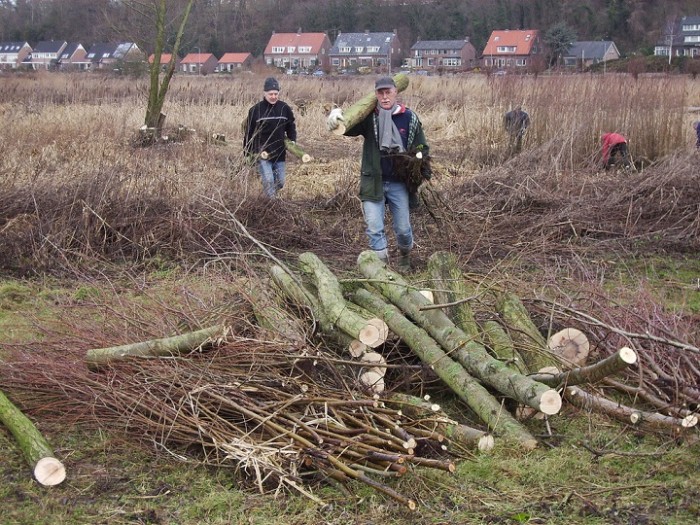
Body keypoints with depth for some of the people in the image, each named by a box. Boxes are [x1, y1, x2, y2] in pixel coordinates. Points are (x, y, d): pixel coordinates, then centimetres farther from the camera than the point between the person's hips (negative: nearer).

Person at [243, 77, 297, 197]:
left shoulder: (284, 108, 0)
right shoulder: (256, 110, -8)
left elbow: (291, 126, 14)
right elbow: (249, 133, -1)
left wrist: (292, 141, -1)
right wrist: (247, 152, 0)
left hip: (279, 153, 4)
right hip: (262, 153, -3)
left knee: (280, 182, 9)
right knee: (268, 181, -14)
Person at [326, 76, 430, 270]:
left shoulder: (409, 118, 0)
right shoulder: (369, 117, -4)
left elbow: (422, 148, 9)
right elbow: (348, 127, -17)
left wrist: (419, 171, -7)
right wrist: (336, 116, -39)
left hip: (399, 183, 1)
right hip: (373, 183, -1)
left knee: (403, 228, 11)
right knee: (374, 228, -5)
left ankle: (405, 255, 40)